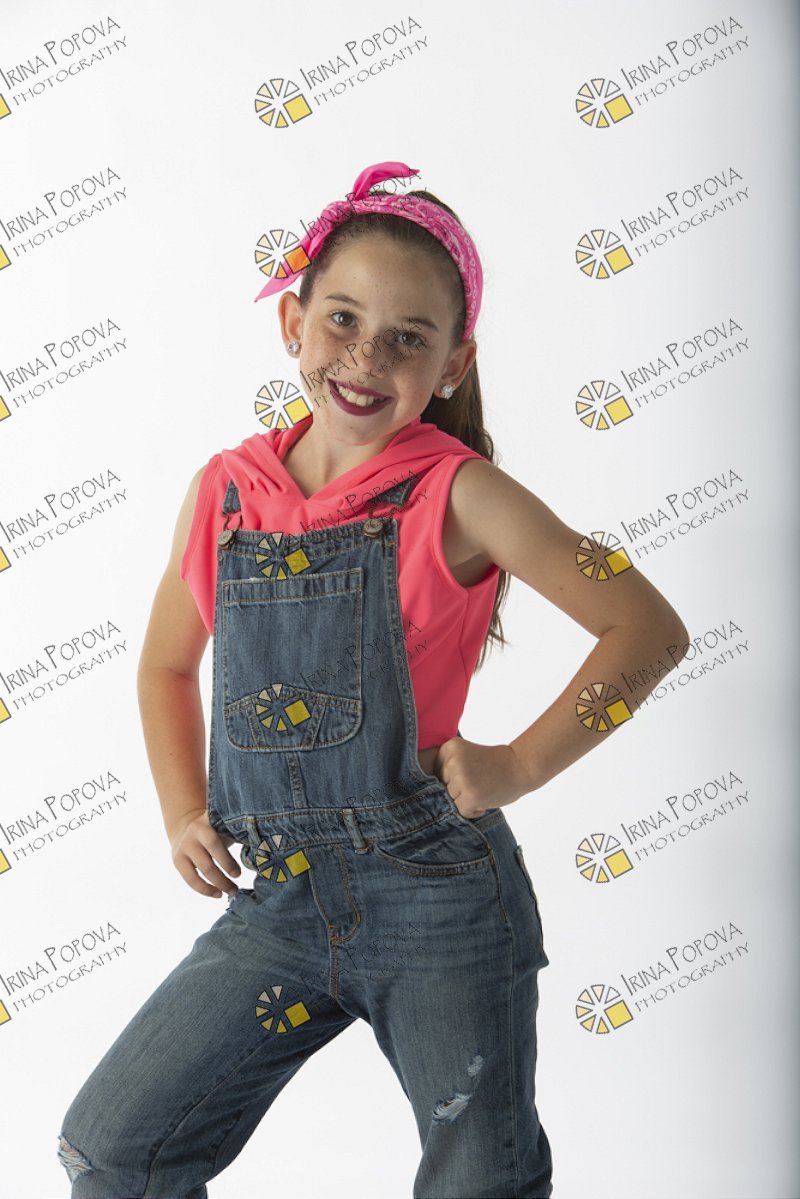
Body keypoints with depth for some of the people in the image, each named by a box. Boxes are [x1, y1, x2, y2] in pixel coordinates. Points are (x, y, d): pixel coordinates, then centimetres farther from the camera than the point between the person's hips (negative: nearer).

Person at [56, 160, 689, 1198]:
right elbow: (166, 663, 19)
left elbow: (647, 626, -8)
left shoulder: (456, 496, -9)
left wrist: (521, 765, -12)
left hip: (437, 892, -3)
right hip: (279, 898, 4)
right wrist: (184, 815, 8)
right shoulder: (224, 492, 3)